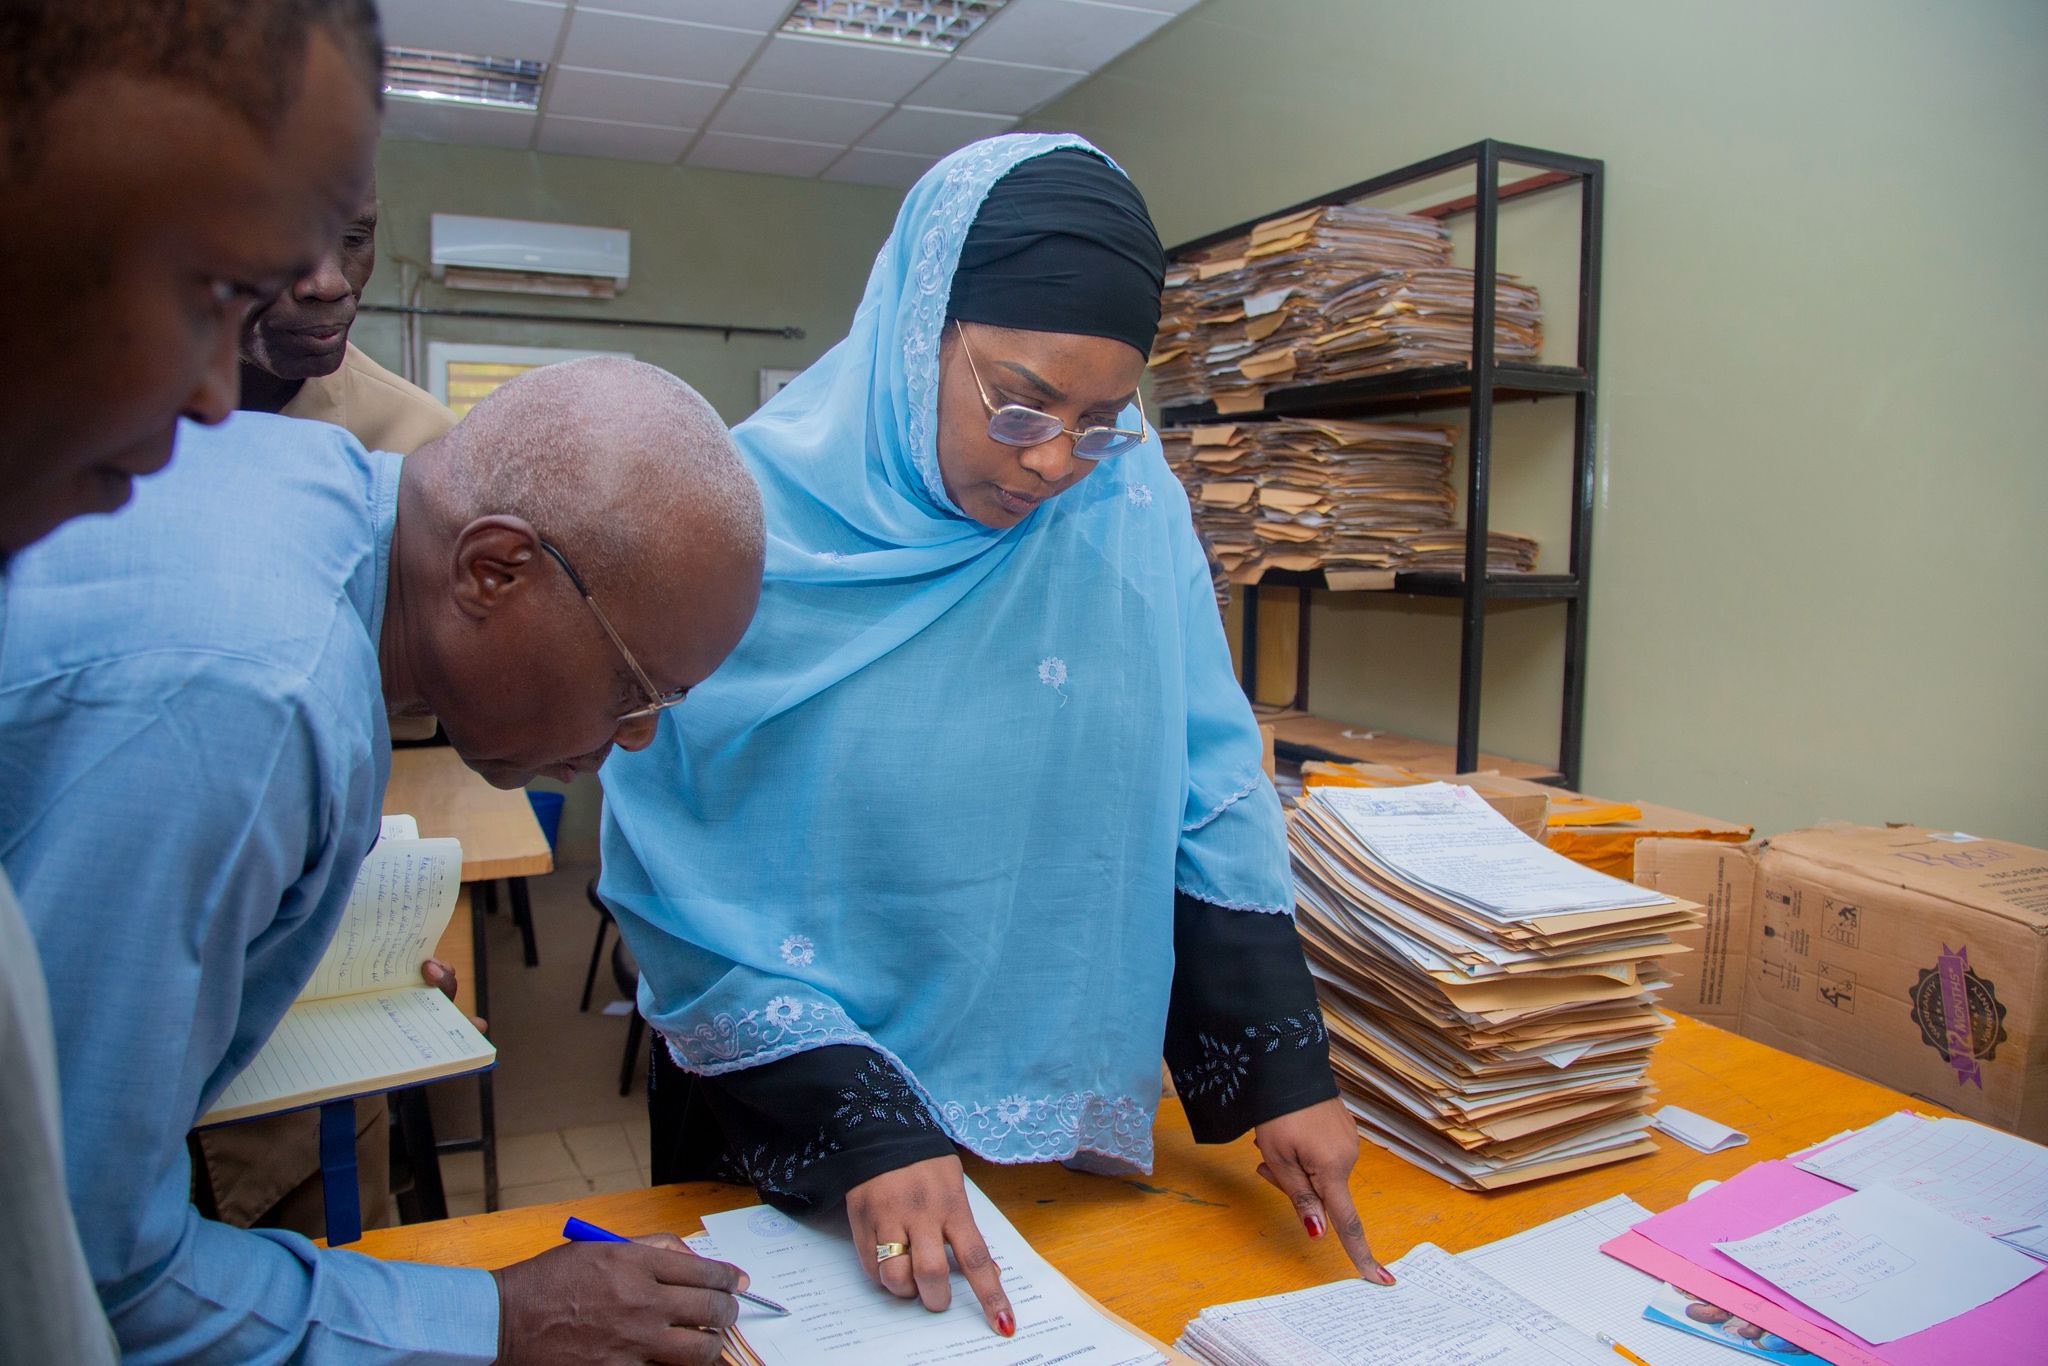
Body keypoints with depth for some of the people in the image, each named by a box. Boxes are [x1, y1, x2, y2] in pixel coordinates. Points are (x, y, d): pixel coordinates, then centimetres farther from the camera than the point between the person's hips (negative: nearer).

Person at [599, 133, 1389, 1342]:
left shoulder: (1131, 505, -10)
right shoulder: (752, 519, -18)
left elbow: (1210, 793, -5)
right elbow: (680, 886, -15)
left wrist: (1284, 1064, -8)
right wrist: (857, 1130, -20)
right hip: (788, 1131, -2)